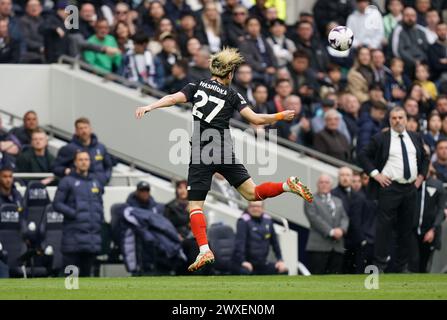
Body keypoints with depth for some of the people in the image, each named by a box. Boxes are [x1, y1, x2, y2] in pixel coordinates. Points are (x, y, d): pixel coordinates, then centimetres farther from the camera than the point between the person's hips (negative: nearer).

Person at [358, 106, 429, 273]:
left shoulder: (416, 138, 12)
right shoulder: (380, 139, -2)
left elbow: (425, 158, 25)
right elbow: (363, 156, -1)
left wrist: (421, 176, 12)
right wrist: (376, 174, -9)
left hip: (411, 188, 5)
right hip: (389, 188, -5)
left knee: (406, 228, 9)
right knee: (384, 226, -7)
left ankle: (402, 266, 17)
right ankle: (380, 265, -4)